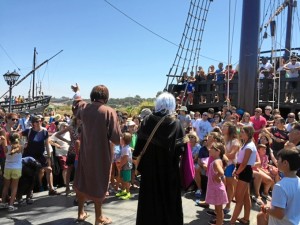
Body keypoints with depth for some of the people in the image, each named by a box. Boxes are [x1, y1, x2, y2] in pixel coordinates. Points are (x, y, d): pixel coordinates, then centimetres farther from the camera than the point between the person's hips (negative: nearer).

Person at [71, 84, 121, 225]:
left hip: (86, 151, 5)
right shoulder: (109, 112, -18)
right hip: (102, 152, -5)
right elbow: (116, 137, -19)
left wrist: (76, 93, 44)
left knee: (82, 180, 18)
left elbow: (76, 104, 25)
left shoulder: (83, 107, -1)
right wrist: (117, 141, 5)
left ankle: (81, 212, 30)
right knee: (99, 183, 7)